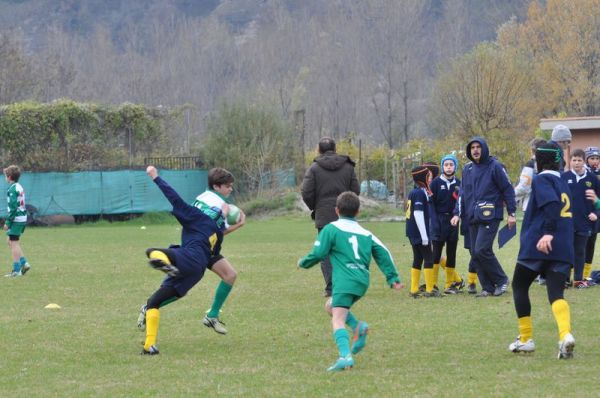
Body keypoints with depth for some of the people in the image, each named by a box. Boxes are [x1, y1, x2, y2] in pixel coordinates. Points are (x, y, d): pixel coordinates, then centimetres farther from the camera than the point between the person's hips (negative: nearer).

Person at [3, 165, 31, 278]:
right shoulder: (20, 187, 13)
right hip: (22, 219, 9)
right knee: (11, 242, 17)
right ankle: (24, 263, 14)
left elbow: (13, 207, -20)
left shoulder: (12, 189, -16)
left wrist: (8, 222, -15)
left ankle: (16, 270, -2)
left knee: (14, 243, -4)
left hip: (16, 219, -9)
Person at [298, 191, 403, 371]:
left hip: (344, 281, -6)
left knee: (338, 320, -14)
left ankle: (345, 356, -36)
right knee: (331, 305, 26)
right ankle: (358, 326, 4)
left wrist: (303, 263, 20)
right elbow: (383, 254, 14)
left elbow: (318, 254, 1)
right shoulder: (365, 233, 21)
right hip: (363, 282, 6)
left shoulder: (331, 229, 5)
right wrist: (393, 278, 17)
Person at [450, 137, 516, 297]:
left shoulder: (494, 166, -5)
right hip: (473, 218, 7)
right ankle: (487, 288, 11)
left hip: (490, 216, -7)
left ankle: (501, 280, -1)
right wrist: (458, 214, 11)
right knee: (476, 254, 4)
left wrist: (511, 213, -6)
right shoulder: (467, 169, 13)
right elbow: (463, 194, 21)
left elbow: (508, 189, -4)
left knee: (482, 250, -17)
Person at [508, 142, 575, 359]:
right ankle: (565, 335, -31)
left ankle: (526, 338, 12)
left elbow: (551, 203, -21)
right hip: (563, 249, 6)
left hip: (538, 246, -6)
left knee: (519, 286, 14)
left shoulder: (541, 180, -3)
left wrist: (548, 232, -27)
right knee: (556, 294, -3)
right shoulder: (563, 184, 21)